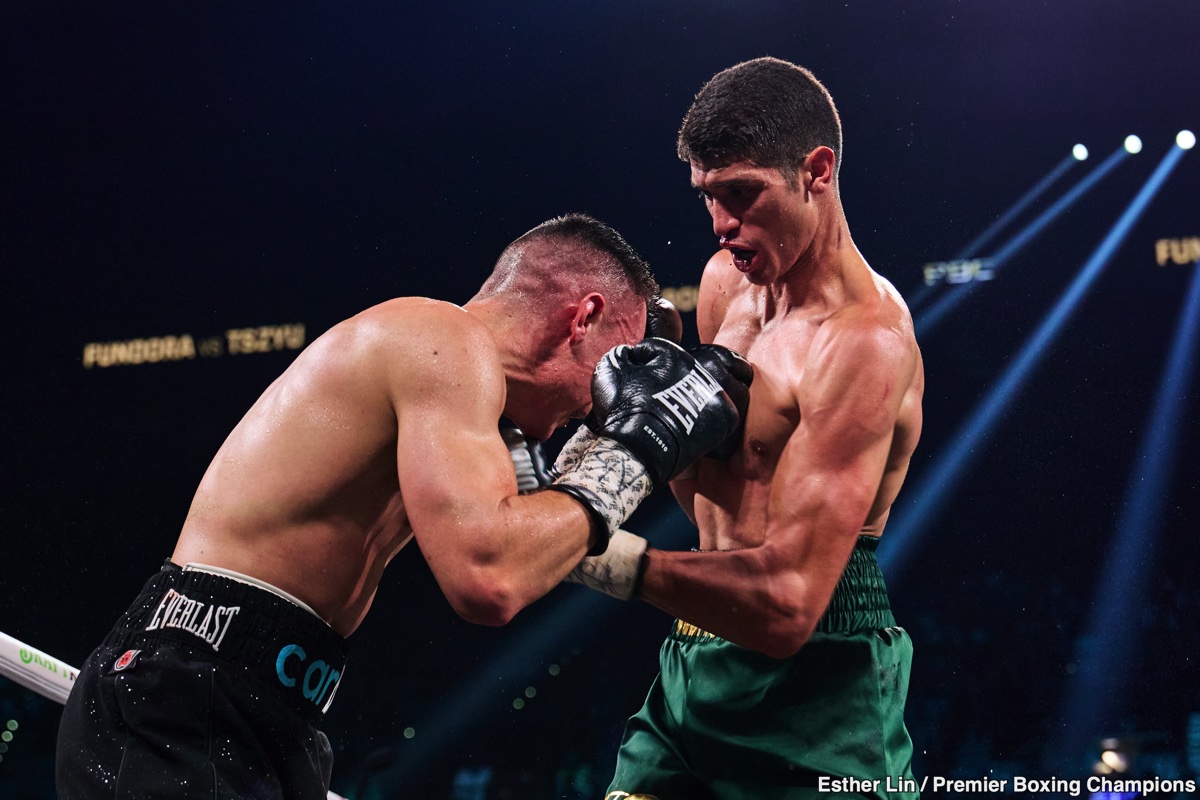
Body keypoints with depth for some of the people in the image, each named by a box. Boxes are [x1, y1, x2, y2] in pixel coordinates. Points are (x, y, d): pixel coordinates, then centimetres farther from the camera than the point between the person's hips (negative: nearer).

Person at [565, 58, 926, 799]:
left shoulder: (864, 341, -20)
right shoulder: (727, 280, 7)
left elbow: (787, 603, -27)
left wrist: (605, 555, -30)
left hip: (814, 686, -7)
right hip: (700, 659, 8)